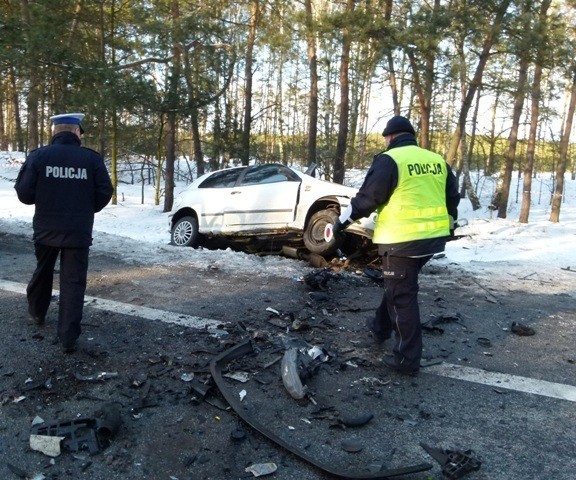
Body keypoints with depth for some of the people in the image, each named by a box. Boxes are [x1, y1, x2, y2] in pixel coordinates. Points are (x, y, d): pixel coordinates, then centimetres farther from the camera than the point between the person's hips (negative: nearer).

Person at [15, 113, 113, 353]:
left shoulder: (38, 155, -5)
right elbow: (105, 193, -6)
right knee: (73, 282, 2)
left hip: (46, 229, 2)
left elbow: (24, 193, -9)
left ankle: (37, 312, 46)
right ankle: (68, 338, -1)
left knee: (42, 272, 25)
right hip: (78, 232, -2)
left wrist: (44, 199, 14)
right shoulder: (92, 158, -6)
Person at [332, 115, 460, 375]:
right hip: (433, 237, 8)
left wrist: (343, 220, 2)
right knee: (398, 284, 25)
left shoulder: (389, 159, -10)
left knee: (402, 295, 1)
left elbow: (367, 198, -11)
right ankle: (381, 326, 43)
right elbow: (452, 197, 18)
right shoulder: (437, 161, 11)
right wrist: (449, 224, 35)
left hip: (403, 240, -8)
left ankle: (407, 359, 7)